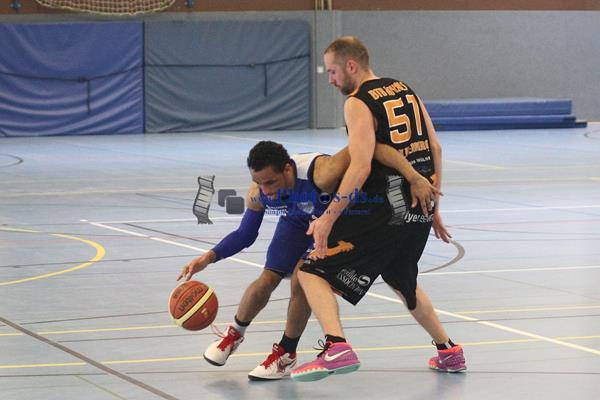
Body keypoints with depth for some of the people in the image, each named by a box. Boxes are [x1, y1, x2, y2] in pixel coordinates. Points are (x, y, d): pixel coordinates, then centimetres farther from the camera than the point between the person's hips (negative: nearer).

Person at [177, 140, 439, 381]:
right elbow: (245, 235, -9)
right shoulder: (258, 192, -28)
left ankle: (286, 353, 5)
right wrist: (210, 257, -24)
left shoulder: (321, 173, -47)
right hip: (297, 221, 4)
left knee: (301, 281, -18)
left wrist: (414, 178, -61)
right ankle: (234, 334, 26)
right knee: (266, 281, -4)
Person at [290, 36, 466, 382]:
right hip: (419, 210, 8)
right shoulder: (405, 91, 13)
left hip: (383, 212, -8)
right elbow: (435, 149, 14)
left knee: (312, 272, -4)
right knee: (403, 282, 32)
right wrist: (432, 207, 21)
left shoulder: (358, 103, -10)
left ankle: (337, 348, -24)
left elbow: (361, 167, -21)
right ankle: (448, 352, 38)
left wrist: (329, 217, -20)